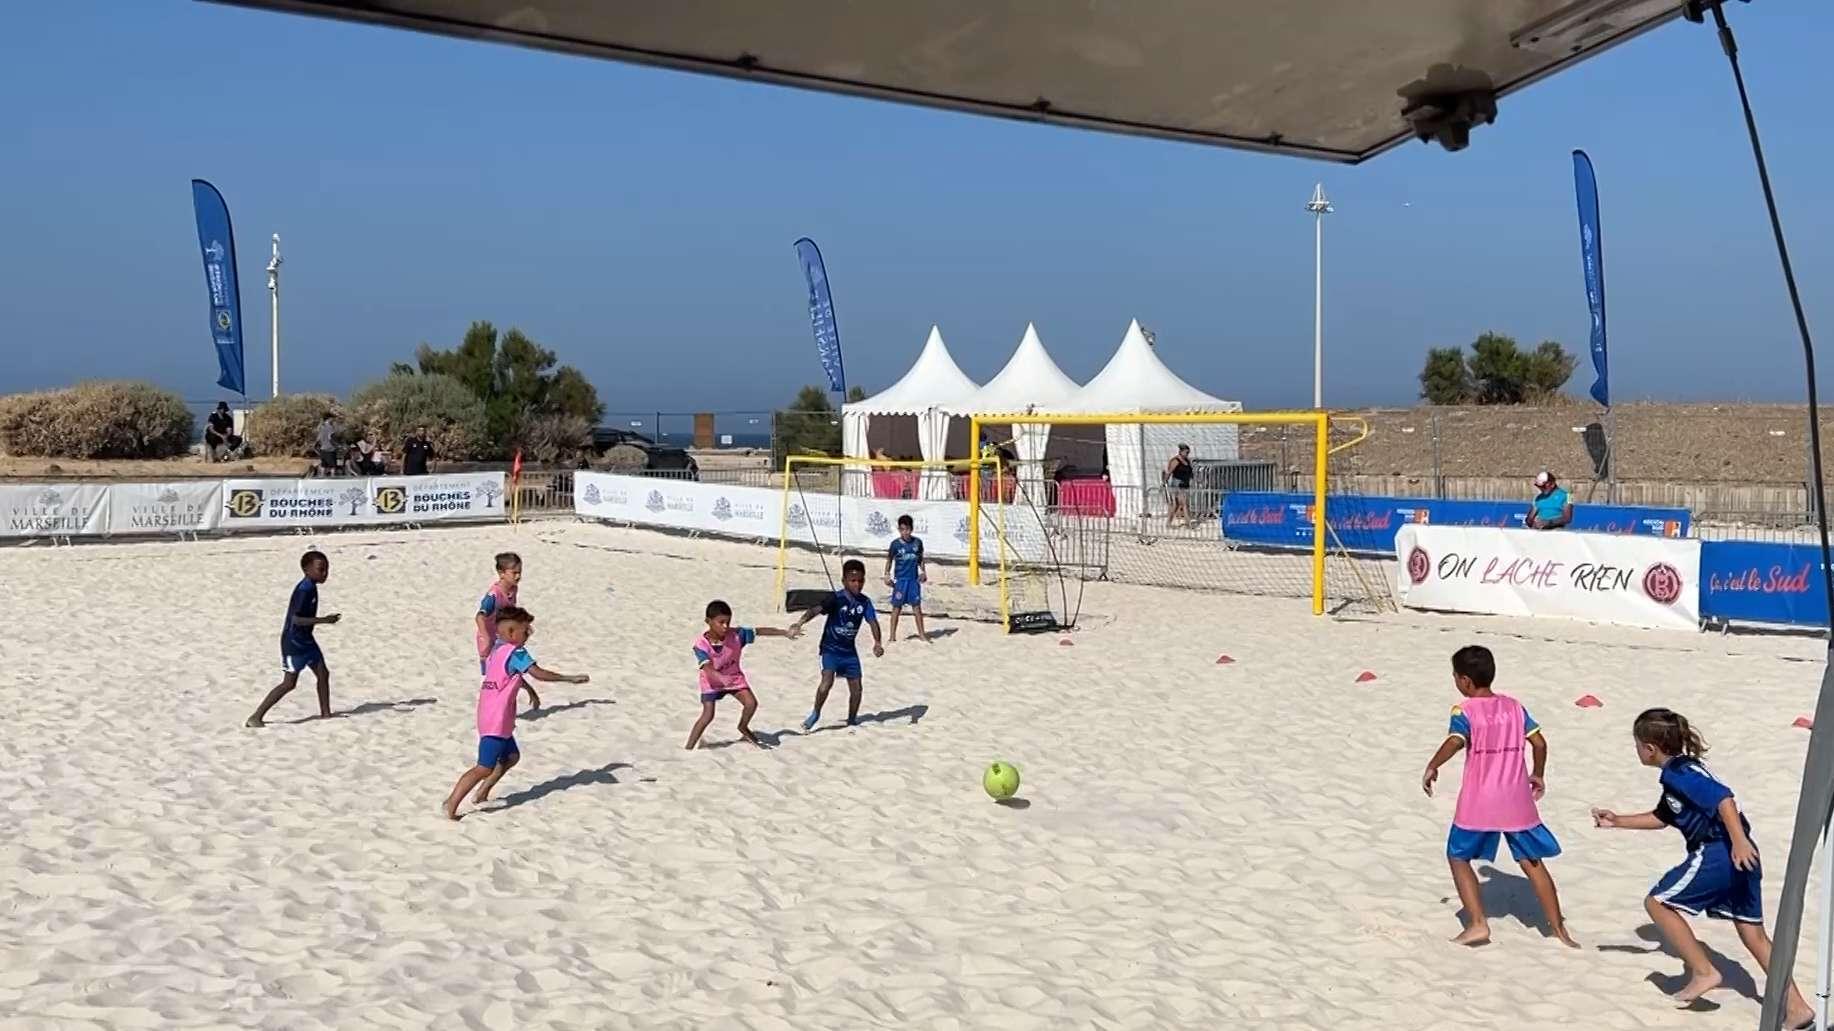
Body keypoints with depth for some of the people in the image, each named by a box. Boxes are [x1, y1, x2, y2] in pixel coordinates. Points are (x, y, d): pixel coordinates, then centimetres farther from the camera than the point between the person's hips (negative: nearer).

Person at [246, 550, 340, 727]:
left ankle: (325, 713, 21)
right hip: (293, 641, -10)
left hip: (305, 640, 10)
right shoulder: (304, 589, -22)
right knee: (289, 683, -7)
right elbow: (296, 619, -27)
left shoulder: (311, 587, 7)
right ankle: (256, 717, -1)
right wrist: (324, 620, -27)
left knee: (323, 674, 11)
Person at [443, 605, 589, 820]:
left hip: (489, 717, 10)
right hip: (497, 720, -10)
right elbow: (539, 674, -24)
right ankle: (451, 805, -9)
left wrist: (530, 690, 41)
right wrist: (570, 679, -18)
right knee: (485, 768, -8)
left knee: (511, 756, 23)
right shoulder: (516, 652, -14)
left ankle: (482, 794, 26)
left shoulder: (496, 649, 14)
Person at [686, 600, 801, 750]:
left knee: (751, 703, -11)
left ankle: (743, 728, 20)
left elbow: (760, 631, -15)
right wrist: (721, 678, -61)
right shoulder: (701, 644, -30)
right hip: (712, 682, -3)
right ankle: (688, 748, -5)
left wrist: (786, 633, -17)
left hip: (734, 677, 3)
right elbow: (708, 668, -41)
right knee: (707, 716, -14)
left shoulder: (736, 634, -22)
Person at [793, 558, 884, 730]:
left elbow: (873, 621, -6)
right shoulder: (836, 598, -17)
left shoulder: (865, 602, -2)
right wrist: (801, 622, -49)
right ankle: (815, 713, 2)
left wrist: (877, 642, -24)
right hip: (831, 649, -5)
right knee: (827, 682, -23)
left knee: (857, 688, 8)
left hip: (849, 650, 5)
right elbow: (816, 609, -30)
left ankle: (852, 720, 31)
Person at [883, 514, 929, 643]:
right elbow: (889, 560, 2)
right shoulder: (896, 543, -6)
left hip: (914, 579, 2)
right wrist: (887, 575, -4)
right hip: (900, 579, -2)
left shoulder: (917, 542, 1)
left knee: (917, 606, 6)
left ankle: (921, 634, 15)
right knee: (897, 607, 3)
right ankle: (893, 636, 10)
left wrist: (923, 572, 4)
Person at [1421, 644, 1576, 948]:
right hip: (1517, 800, 5)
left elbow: (1455, 742, -26)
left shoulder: (1464, 710, -8)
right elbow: (1539, 742, 5)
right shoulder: (1513, 706, 6)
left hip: (1478, 802, -4)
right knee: (1532, 862, 14)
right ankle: (1559, 928, 17)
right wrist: (1538, 775, 19)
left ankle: (1478, 923, -1)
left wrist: (1432, 767, -14)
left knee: (1458, 857, 10)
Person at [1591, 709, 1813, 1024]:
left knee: (1657, 902, 1)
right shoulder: (1678, 773, 20)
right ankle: (1798, 1009, 15)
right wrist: (1617, 821, 30)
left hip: (1718, 853, -10)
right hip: (1738, 856, 10)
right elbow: (1660, 818, 33)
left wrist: (1739, 841, -32)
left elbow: (1724, 799, -25)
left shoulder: (1677, 773, -10)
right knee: (1754, 934, 14)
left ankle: (1704, 972, 4)